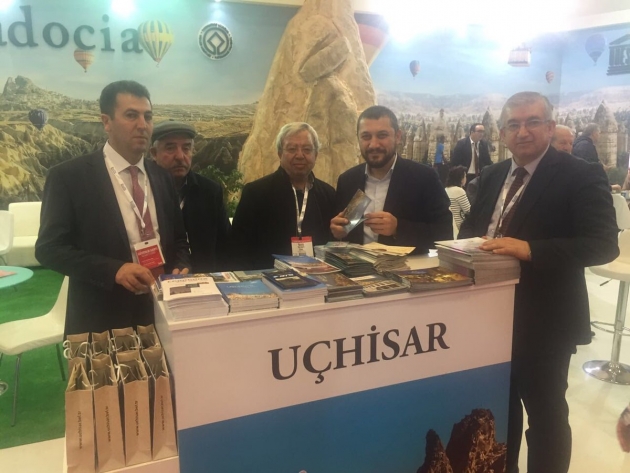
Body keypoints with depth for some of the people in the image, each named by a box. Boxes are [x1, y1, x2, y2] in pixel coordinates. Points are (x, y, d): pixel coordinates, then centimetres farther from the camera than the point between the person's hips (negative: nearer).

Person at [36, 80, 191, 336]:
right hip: (102, 319, -4)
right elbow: (49, 247, -10)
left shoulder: (162, 177, 7)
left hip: (161, 312, 5)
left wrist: (180, 268, -8)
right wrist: (114, 270, -23)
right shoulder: (68, 176, -8)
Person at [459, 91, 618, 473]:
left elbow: (604, 244, -22)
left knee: (545, 413, 10)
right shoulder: (492, 176, 9)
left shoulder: (582, 176, -12)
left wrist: (530, 249, -34)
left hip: (544, 320, -6)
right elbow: (471, 228, 14)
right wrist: (468, 246, -9)